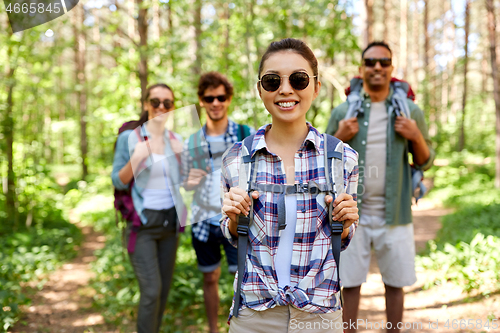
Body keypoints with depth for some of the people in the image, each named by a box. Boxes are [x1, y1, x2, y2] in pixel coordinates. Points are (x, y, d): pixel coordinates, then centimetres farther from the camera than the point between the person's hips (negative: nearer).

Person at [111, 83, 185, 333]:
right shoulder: (128, 137, -6)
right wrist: (135, 160, -25)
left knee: (164, 289, 11)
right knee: (151, 291, -11)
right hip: (142, 223, -5)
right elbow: (118, 182, -7)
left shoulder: (175, 140, 6)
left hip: (170, 221, 5)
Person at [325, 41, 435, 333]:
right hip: (353, 214, 0)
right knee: (351, 284, 6)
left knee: (395, 284, 10)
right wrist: (339, 138, -11)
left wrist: (416, 137, -11)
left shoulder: (411, 111, 3)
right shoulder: (343, 112, 2)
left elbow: (426, 163, 7)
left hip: (394, 215, 1)